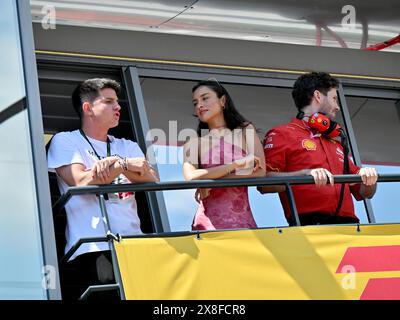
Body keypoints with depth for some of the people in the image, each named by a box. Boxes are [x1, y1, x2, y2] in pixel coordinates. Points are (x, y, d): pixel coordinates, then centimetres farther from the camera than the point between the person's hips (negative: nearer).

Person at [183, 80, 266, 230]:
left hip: (242, 219, 0)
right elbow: (191, 177, -7)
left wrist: (211, 180, -6)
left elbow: (260, 173, -2)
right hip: (208, 221, 0)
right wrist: (236, 164, -9)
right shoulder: (193, 143, 12)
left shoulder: (245, 132, 12)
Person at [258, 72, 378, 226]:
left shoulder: (336, 143, 35)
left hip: (347, 223, 6)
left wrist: (369, 180, 9)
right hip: (309, 224, -6)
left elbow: (364, 193, 32)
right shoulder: (281, 135, 13)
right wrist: (306, 174, -15)